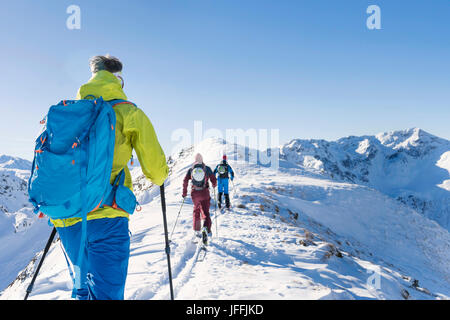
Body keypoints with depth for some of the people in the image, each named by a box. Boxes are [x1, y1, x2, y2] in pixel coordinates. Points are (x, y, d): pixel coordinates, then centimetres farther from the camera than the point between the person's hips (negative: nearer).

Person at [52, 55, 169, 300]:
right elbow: (154, 166, 0)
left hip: (65, 217, 6)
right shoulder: (128, 112, 0)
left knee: (85, 286, 25)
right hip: (104, 216, -5)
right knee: (106, 292, 2)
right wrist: (159, 178, 23)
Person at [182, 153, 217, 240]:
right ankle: (206, 227, -23)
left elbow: (185, 181, -1)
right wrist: (214, 185, 25)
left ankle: (197, 230, 18)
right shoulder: (207, 168, 1)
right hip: (205, 193, -2)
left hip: (194, 193, 2)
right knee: (205, 211, 2)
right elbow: (214, 180, 2)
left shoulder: (191, 170, 5)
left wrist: (184, 192, 8)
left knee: (196, 211, 19)